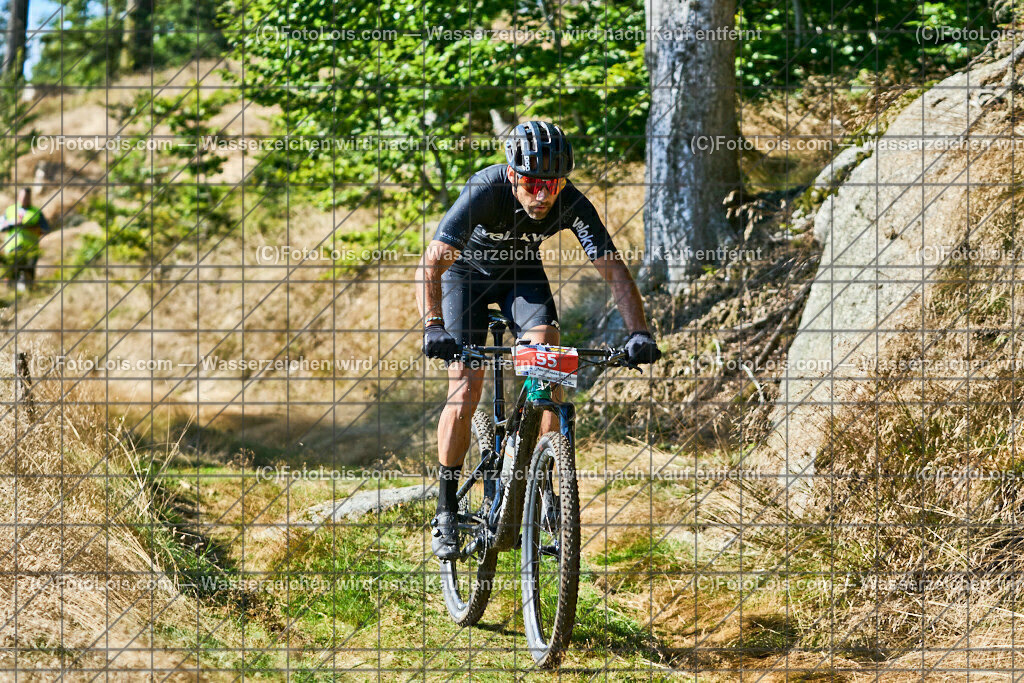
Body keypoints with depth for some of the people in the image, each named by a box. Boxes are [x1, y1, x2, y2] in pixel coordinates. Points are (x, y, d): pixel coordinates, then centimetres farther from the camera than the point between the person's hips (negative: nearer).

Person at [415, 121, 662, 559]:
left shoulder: (572, 205, -29)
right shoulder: (485, 191, -37)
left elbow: (614, 270, -29)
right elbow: (431, 265, -43)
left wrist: (639, 332, -44)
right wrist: (432, 326, -58)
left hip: (521, 269, 2)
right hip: (467, 270, -2)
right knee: (466, 388, -14)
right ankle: (446, 511, -1)